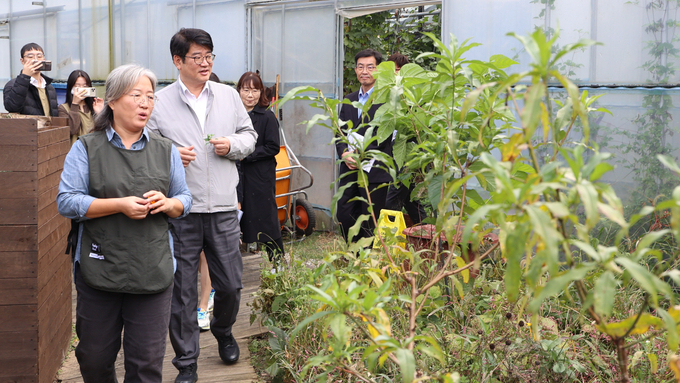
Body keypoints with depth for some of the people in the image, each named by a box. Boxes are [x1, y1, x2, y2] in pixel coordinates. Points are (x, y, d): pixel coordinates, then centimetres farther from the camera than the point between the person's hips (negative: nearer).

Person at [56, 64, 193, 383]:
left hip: (153, 272, 2)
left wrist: (168, 204, -8)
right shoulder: (86, 148, 2)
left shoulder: (165, 150, 11)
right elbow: (66, 202, -6)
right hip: (99, 270, -1)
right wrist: (120, 205, -16)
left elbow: (185, 199, 15)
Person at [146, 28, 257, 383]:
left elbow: (249, 136, 17)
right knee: (182, 290, 4)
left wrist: (232, 145, -4)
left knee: (230, 285, 10)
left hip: (223, 208, 3)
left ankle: (223, 331, 42)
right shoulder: (160, 102, -1)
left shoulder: (229, 95, 9)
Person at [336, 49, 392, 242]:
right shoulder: (349, 100, 17)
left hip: (374, 170, -6)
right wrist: (344, 153, -6)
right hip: (349, 170, 6)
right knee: (344, 215, 6)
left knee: (372, 222, -1)